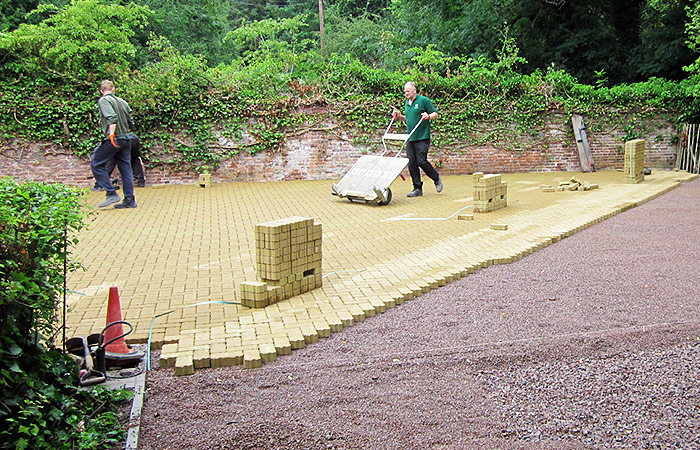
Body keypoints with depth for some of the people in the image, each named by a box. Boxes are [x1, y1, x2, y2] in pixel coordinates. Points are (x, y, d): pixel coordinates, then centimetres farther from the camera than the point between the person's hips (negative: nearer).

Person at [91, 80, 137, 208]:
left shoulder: (104, 100, -5)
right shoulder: (123, 102, 14)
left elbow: (112, 117, -20)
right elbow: (131, 123, 13)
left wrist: (111, 134, -22)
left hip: (113, 140, -7)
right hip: (126, 139, 7)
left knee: (96, 164, 5)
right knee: (125, 169, 9)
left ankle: (111, 194, -3)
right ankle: (129, 200, 9)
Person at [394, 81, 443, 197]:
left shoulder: (424, 100, -4)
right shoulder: (407, 103, 17)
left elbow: (435, 114, -2)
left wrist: (428, 116, -21)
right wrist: (400, 116, 11)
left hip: (422, 138, -7)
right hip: (410, 138, 7)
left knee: (421, 161, -11)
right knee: (411, 164, 0)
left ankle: (437, 179, 15)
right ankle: (417, 189, 7)